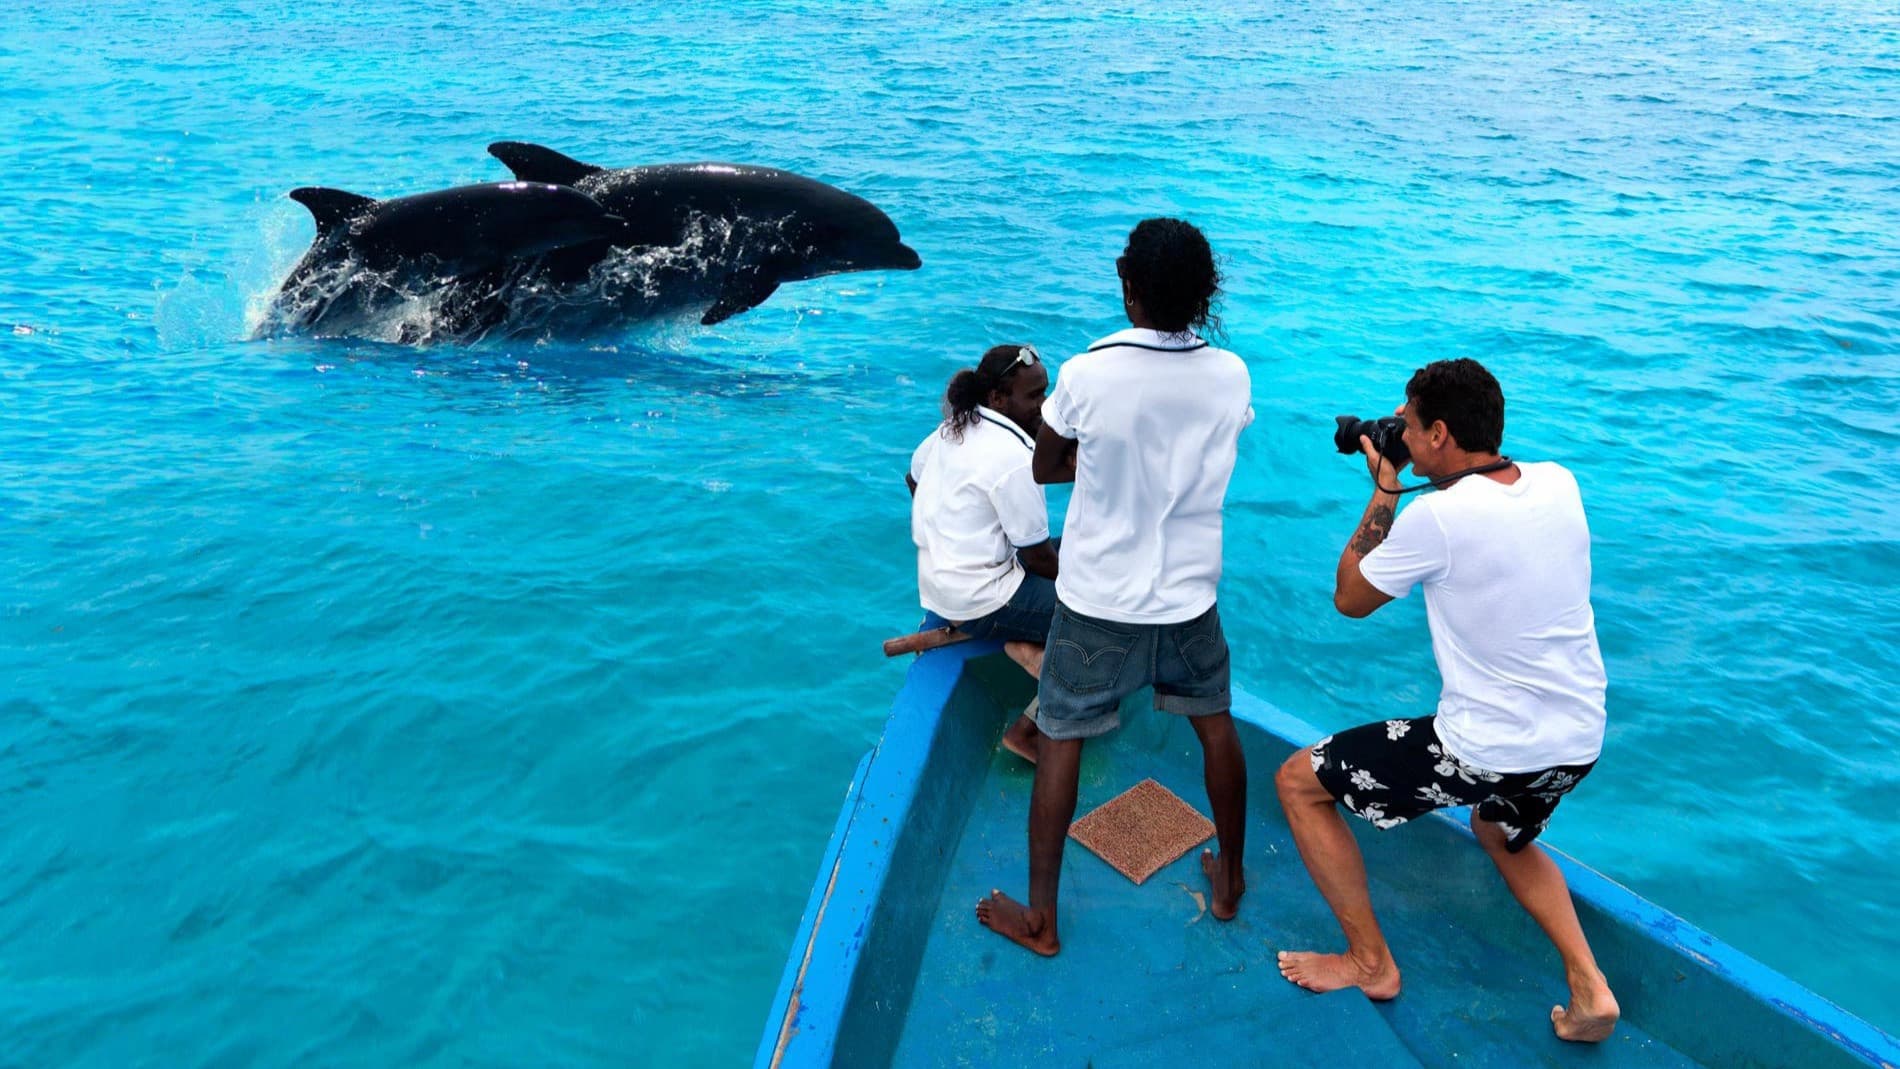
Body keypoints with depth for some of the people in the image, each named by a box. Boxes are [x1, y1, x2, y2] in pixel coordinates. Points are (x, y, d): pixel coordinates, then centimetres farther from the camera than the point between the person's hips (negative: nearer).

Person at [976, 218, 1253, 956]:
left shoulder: (1086, 374, -18)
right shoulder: (1231, 375, -8)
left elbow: (1045, 468, -3)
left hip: (1098, 600, -3)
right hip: (1189, 596, 3)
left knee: (1059, 742, 10)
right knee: (1217, 728, 23)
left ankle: (1039, 918, 19)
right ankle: (1229, 882, 39)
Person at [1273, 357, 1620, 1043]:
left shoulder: (1438, 516, -21)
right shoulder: (1559, 483, -1)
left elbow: (1350, 598, -4)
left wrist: (1384, 490, 4)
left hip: (1487, 751, -8)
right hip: (1579, 743, 8)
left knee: (1297, 782, 8)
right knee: (1502, 834, 39)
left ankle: (1369, 961, 19)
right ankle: (1587, 983, 23)